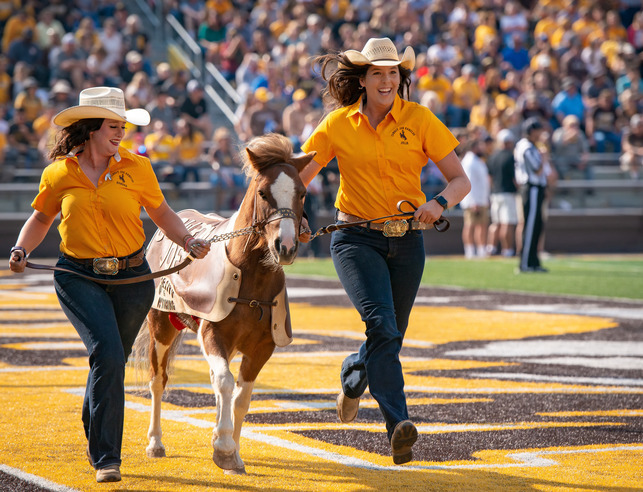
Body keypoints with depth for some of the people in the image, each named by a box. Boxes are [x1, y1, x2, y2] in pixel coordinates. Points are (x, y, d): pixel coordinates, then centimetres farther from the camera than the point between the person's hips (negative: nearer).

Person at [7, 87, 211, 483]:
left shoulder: (137, 168, 0)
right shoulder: (59, 174, 0)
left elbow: (162, 213, 12)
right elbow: (42, 217, 15)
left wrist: (189, 242, -4)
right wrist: (22, 249, -2)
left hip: (132, 279, 2)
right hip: (80, 279, -2)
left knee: (112, 364, 12)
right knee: (108, 356, -19)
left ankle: (97, 440, 39)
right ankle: (106, 458, -13)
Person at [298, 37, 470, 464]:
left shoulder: (419, 119, -1)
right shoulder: (340, 124, 0)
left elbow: (461, 180, -3)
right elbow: (301, 177, 5)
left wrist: (439, 204, -24)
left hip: (406, 241, 2)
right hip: (356, 238, -2)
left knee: (390, 340, 10)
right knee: (382, 326, -22)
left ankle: (354, 374, 45)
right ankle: (399, 426, -27)